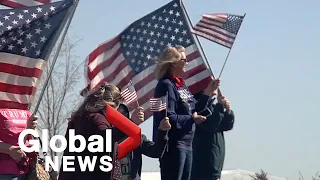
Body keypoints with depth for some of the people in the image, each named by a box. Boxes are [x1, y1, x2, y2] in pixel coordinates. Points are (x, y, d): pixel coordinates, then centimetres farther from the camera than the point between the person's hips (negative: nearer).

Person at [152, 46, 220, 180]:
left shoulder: (181, 84, 13)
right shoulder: (166, 85, -14)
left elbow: (193, 109, 19)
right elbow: (169, 117, -23)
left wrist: (207, 93, 11)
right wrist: (192, 119, -14)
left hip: (186, 144, 10)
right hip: (172, 145, -10)